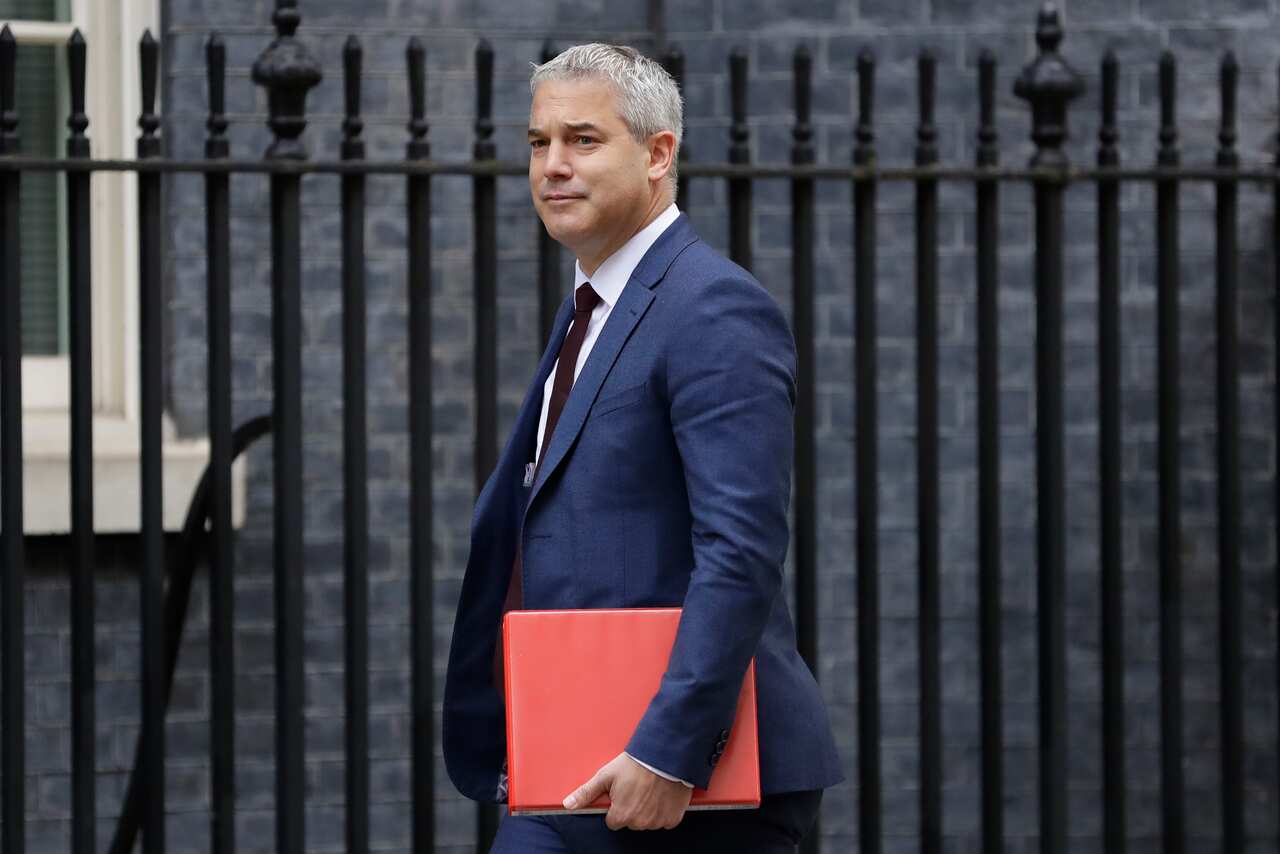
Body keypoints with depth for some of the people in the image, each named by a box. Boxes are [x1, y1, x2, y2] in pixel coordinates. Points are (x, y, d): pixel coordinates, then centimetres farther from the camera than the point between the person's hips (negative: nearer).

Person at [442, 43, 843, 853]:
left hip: (691, 788, -9)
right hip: (576, 784, 9)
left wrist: (669, 757, -26)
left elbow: (742, 552, -22)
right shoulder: (589, 313, 19)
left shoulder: (716, 310, -13)